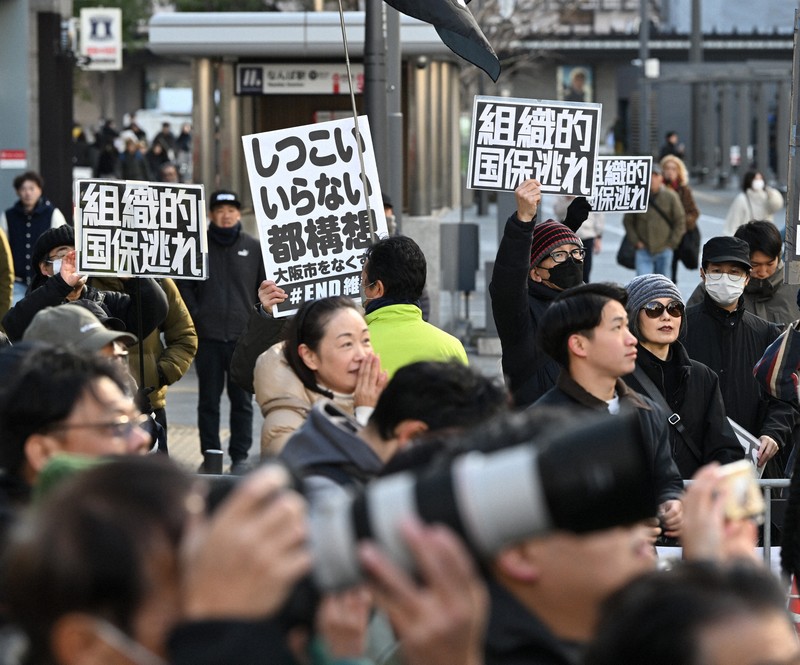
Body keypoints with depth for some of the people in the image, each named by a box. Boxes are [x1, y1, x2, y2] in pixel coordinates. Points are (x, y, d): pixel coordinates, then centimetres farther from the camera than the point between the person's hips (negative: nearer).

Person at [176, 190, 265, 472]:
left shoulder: (253, 248, 7)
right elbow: (183, 285, 6)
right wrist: (194, 316, -6)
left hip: (243, 336, 0)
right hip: (208, 336, 0)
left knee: (242, 400, 3)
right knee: (208, 400, 4)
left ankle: (240, 456, 9)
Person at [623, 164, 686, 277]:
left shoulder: (670, 197, -2)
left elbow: (680, 221, 3)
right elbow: (628, 221, 10)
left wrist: (671, 243, -3)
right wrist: (635, 241, 0)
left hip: (664, 251, 0)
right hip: (643, 251, 0)